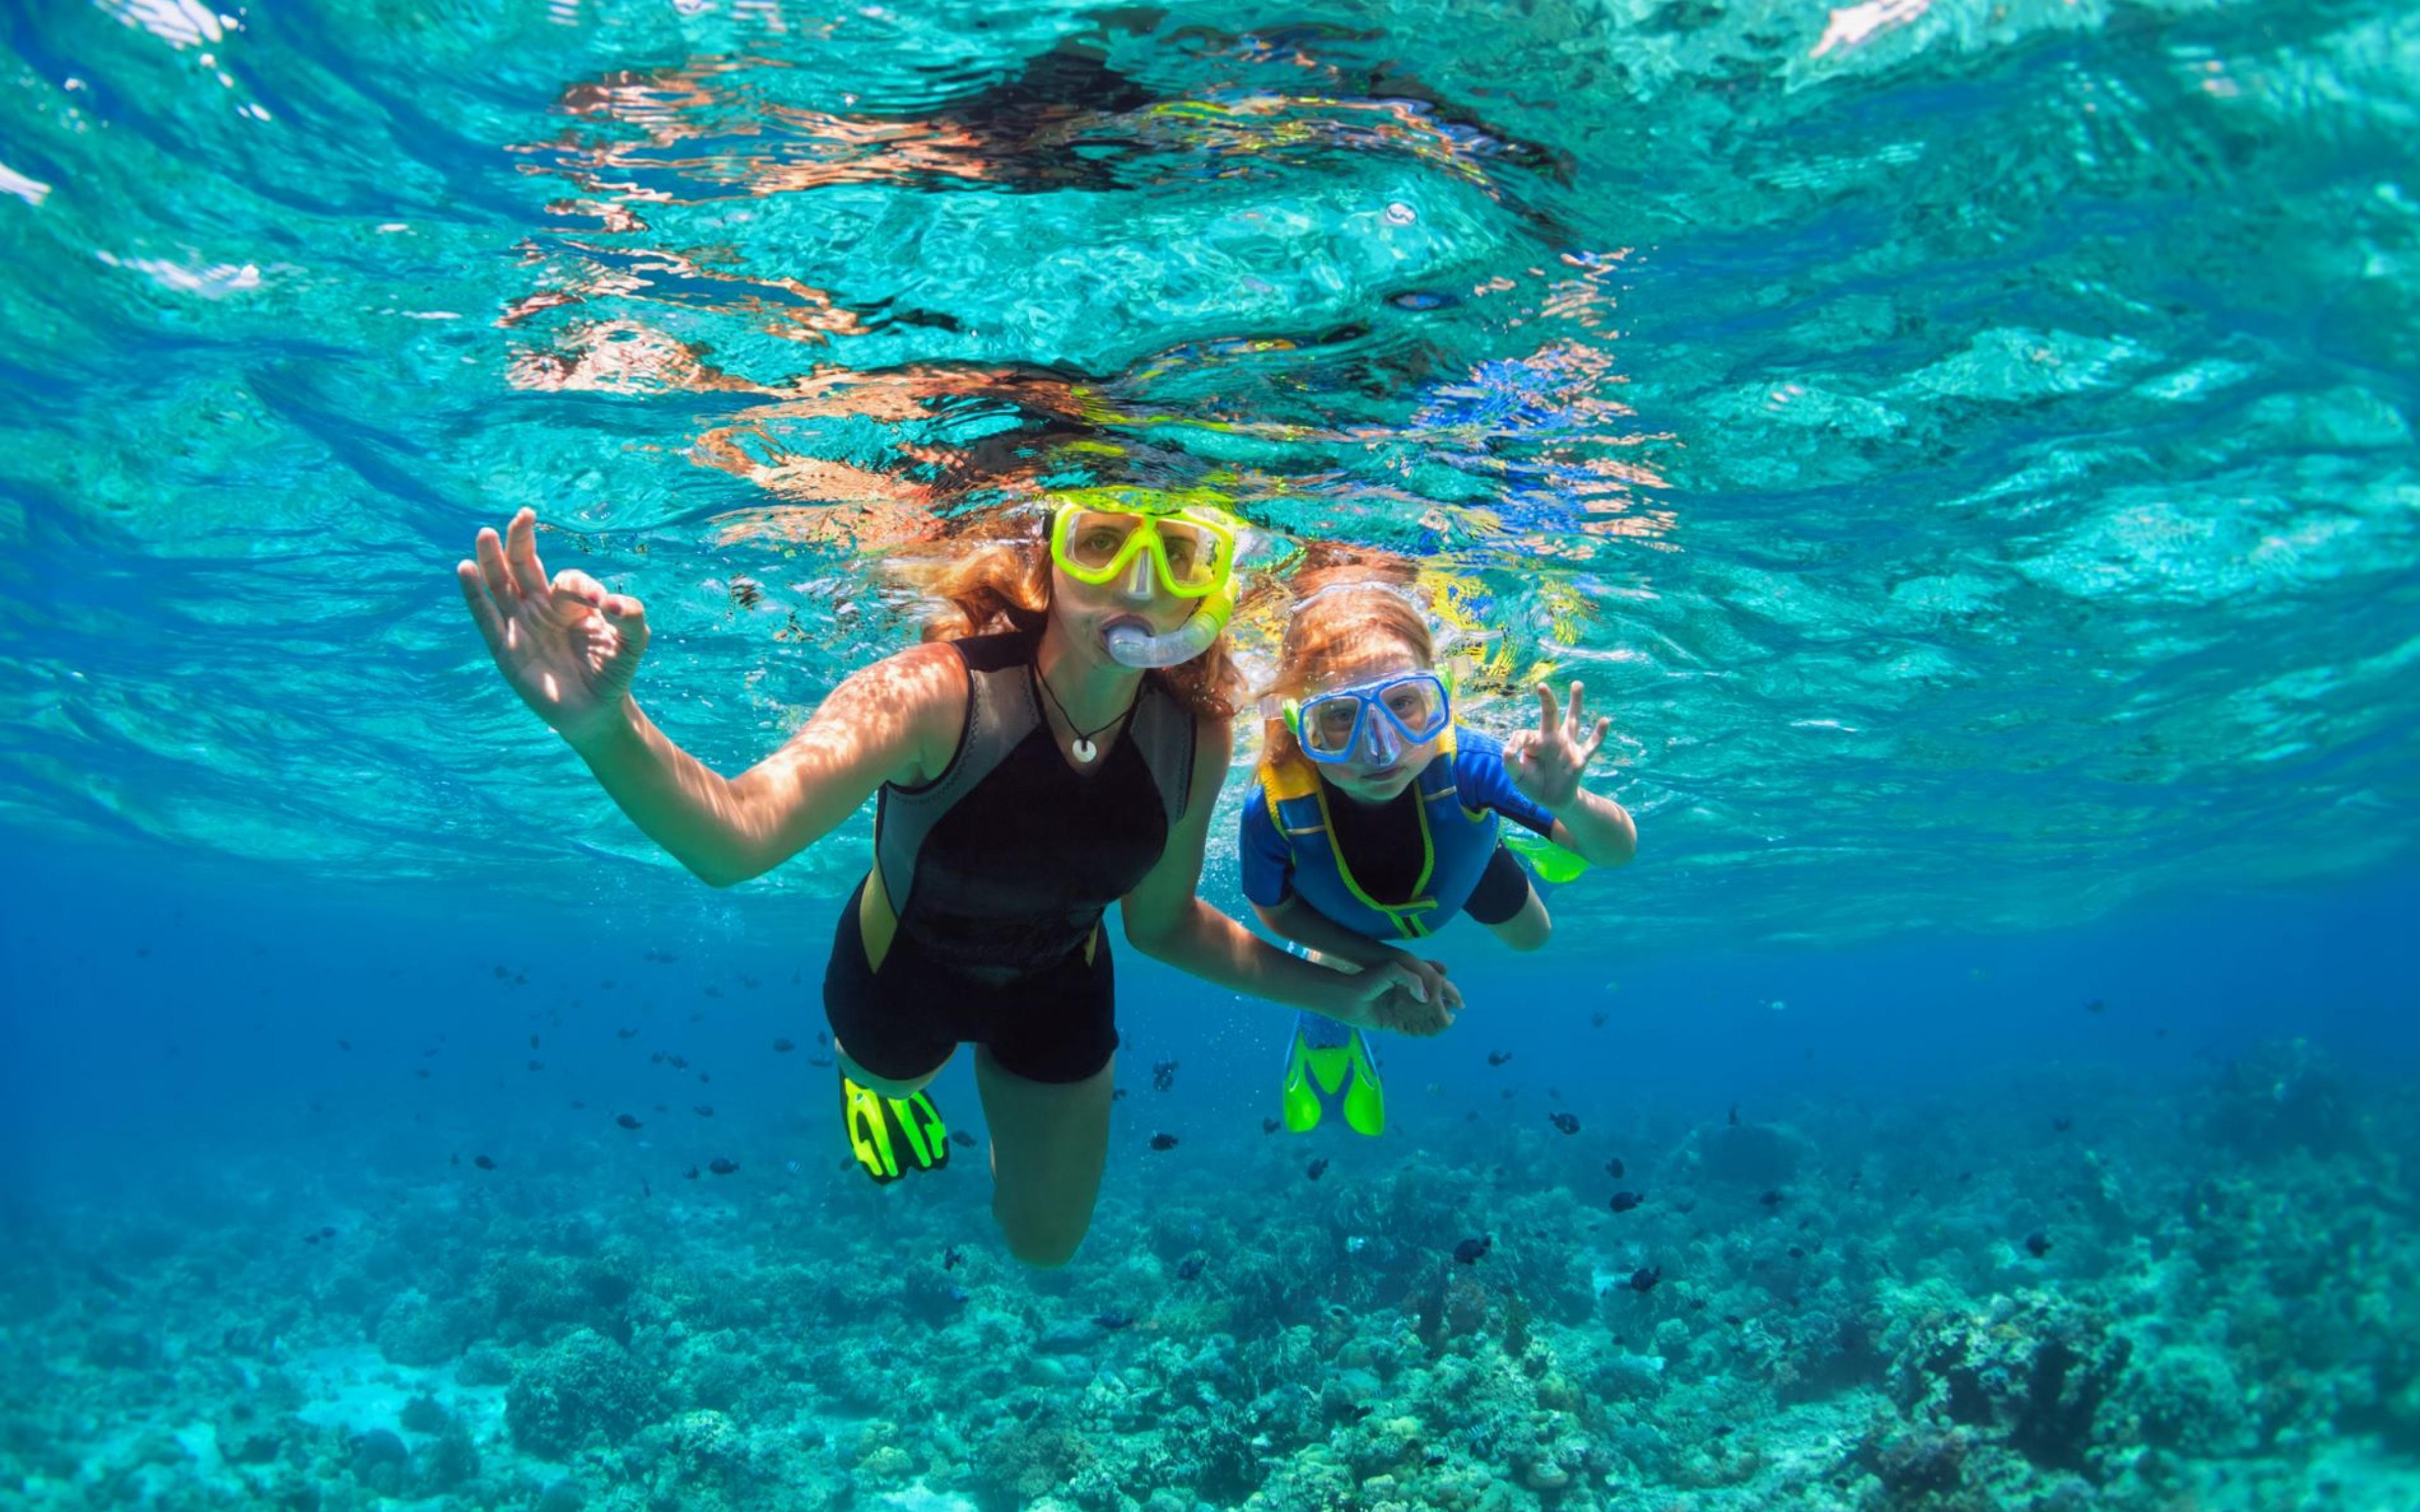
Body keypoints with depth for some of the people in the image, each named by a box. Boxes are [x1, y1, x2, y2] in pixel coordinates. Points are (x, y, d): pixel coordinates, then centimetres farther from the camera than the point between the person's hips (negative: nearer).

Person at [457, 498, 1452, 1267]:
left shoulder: (1194, 738, -27)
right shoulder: (935, 695, -41)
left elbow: (1160, 922, -9)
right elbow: (735, 836, -56)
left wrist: (1335, 994, -11)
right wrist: (607, 730, -76)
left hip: (1057, 992, 3)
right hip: (903, 972, -2)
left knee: (1046, 1244, 24)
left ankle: (1007, 1093, 53)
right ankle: (873, 1073, 68)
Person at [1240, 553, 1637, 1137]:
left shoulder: (1463, 763, -48)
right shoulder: (1274, 814, -46)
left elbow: (1619, 850, -40)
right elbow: (1274, 909, -20)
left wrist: (1568, 804, -62)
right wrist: (1380, 957, -23)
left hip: (1461, 864, 1)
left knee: (1531, 937, 28)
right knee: (1328, 1021, 21)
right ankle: (1324, 1039, 59)